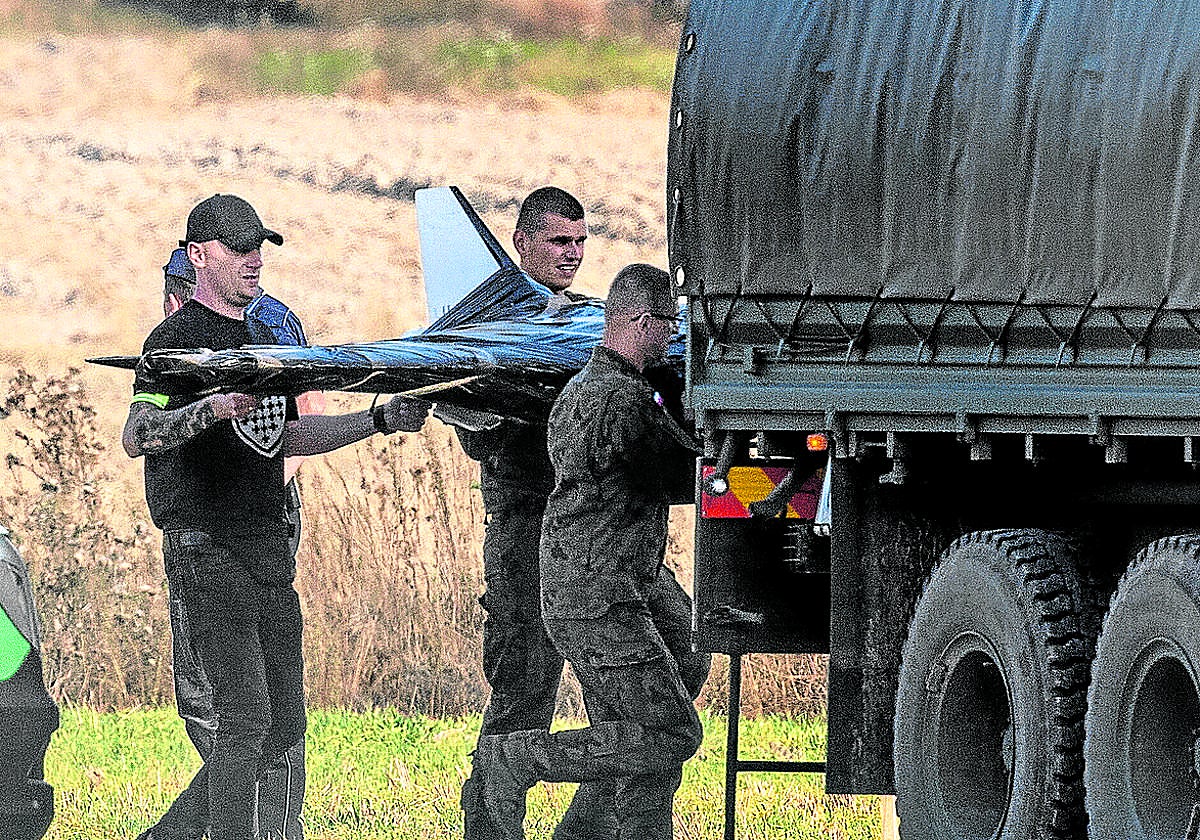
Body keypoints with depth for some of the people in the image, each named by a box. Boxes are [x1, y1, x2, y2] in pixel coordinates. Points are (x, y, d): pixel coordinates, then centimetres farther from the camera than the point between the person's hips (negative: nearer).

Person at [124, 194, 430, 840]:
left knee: (283, 725, 8)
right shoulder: (178, 337, -9)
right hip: (208, 549, -8)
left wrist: (380, 421, 20)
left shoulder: (260, 335, 17)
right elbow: (135, 436, -22)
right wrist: (214, 407, -37)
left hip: (269, 546, 8)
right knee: (247, 716, -15)